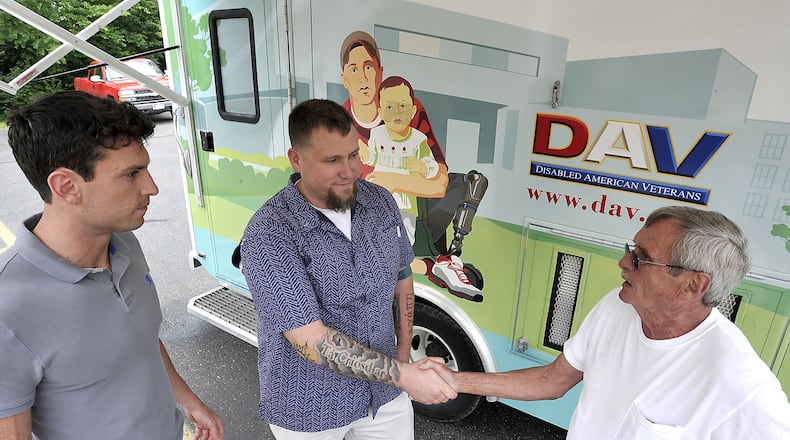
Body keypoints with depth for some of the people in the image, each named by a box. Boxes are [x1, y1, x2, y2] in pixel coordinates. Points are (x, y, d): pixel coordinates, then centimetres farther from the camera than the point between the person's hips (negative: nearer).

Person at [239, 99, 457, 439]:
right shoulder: (268, 235, -24)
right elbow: (312, 341, -26)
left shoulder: (381, 201, -8)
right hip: (309, 409, -3)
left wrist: (403, 356, 2)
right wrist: (403, 374, -25)